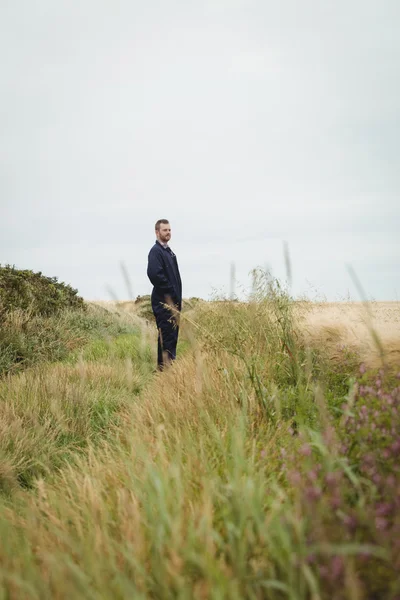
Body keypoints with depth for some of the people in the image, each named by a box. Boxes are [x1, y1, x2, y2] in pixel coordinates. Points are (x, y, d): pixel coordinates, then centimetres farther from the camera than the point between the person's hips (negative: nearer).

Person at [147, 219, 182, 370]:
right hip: (164, 301, -9)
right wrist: (169, 292, -17)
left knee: (173, 334, 12)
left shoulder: (168, 251, 19)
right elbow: (154, 274, -24)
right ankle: (166, 366, -7)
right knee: (167, 335, -10)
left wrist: (177, 298, 13)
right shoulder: (156, 251, -11)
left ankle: (170, 365, 18)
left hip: (173, 301, 9)